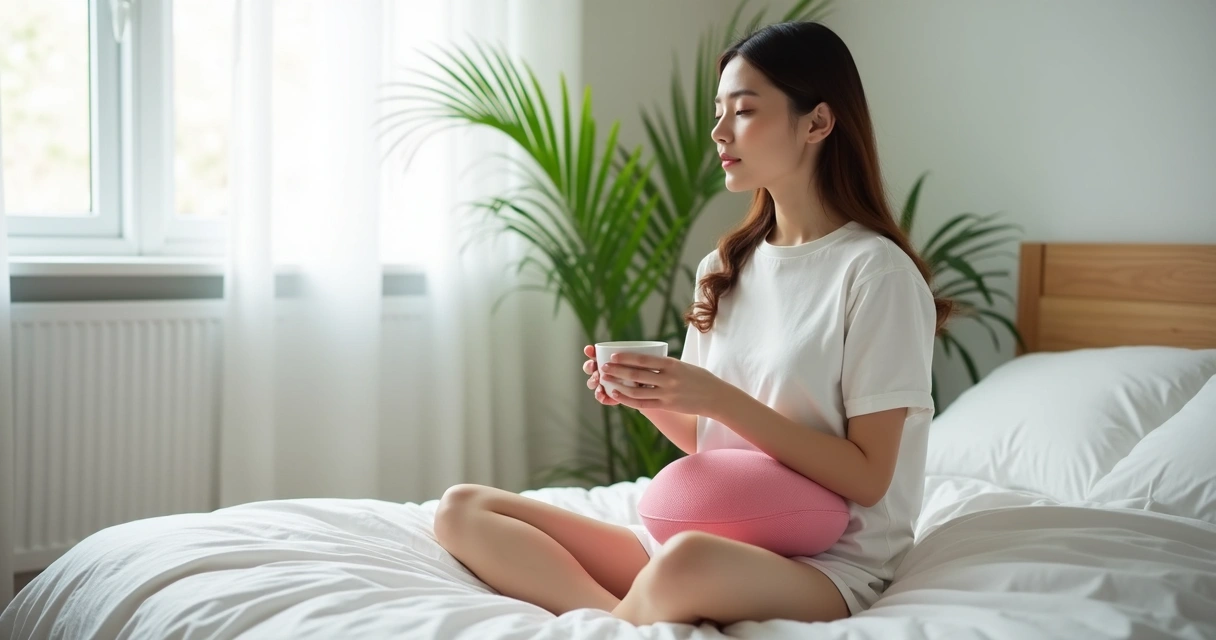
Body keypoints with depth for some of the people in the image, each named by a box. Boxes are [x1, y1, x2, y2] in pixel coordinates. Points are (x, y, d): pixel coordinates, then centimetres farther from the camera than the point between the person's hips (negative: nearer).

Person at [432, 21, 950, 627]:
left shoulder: (876, 271, -9)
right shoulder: (722, 270, 11)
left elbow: (868, 477, -12)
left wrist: (720, 399, -18)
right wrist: (650, 398, -5)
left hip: (829, 563, -6)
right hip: (711, 535, 7)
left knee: (688, 561, -42)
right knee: (461, 510, -6)